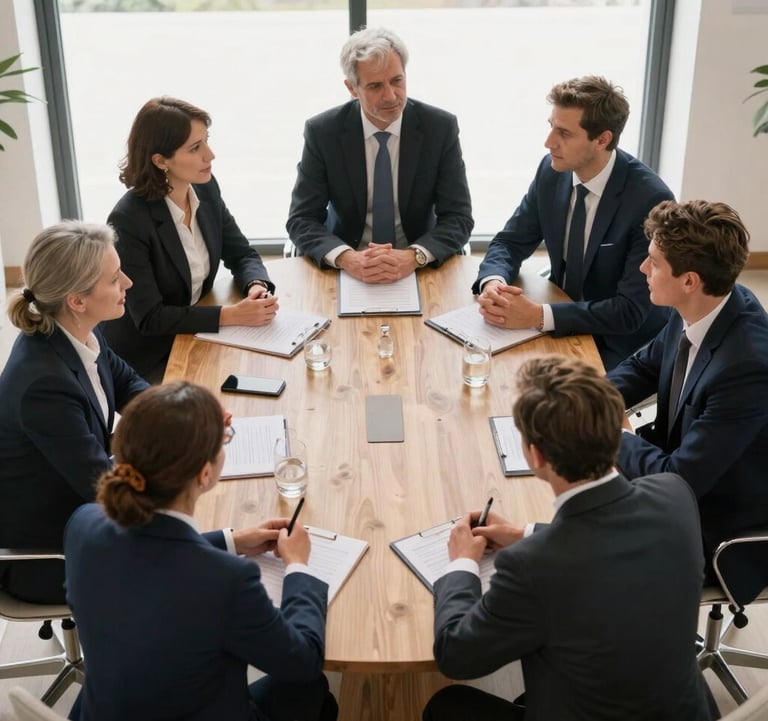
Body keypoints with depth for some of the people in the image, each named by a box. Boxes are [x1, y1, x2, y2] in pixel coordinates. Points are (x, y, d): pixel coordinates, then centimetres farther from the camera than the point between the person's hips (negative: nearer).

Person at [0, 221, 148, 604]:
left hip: (75, 500, 7)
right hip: (38, 555, -7)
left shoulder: (78, 332, -11)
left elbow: (124, 381, 10)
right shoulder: (44, 383, -35)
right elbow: (103, 485, -27)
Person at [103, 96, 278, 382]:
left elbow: (242, 255, 5)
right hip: (146, 361, -6)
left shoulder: (205, 188, -4)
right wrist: (231, 315, -28)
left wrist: (257, 286, -18)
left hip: (197, 335, 6)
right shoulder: (128, 220, -24)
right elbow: (149, 317, -23)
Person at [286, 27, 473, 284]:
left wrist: (413, 257, -25)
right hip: (349, 270, 0)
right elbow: (301, 219, -6)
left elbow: (458, 218, -6)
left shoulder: (440, 127, -5)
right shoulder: (322, 132, -5)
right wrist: (347, 259, -25)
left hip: (418, 268, 1)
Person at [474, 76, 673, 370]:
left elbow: (630, 311, -26)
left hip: (621, 345, -5)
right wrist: (493, 282, -22)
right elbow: (510, 242, 2)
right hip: (563, 326, 6)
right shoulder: (552, 170, -7)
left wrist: (539, 315, -32)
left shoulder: (651, 199, -24)